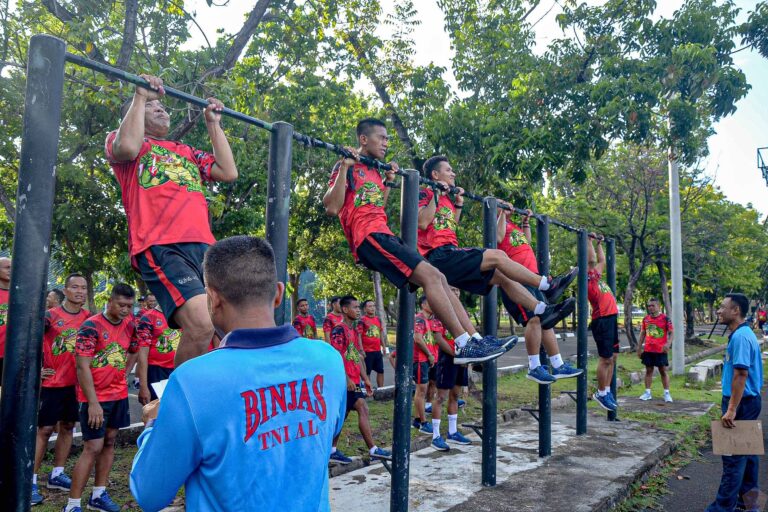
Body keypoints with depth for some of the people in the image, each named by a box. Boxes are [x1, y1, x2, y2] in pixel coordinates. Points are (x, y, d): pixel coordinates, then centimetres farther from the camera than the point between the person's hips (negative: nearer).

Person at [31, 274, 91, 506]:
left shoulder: (89, 317, 3)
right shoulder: (50, 315, -10)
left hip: (76, 381, 4)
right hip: (52, 381, -4)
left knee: (67, 426, 11)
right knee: (44, 429, -1)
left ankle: (56, 475, 24)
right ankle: (31, 480, 8)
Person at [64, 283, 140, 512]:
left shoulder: (129, 325, 3)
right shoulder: (91, 326, -17)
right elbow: (82, 367, -19)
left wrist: (121, 373, 9)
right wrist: (93, 402, -22)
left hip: (119, 395, 7)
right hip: (95, 398, -6)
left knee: (109, 442, 12)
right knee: (93, 448, -7)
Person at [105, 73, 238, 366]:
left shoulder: (187, 153, 33)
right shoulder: (120, 140, 18)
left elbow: (229, 173, 21)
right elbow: (128, 148, -7)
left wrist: (213, 125, 28)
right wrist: (141, 95, 4)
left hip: (203, 246, 6)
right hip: (160, 247, -6)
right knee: (202, 325, -27)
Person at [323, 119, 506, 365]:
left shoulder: (373, 170, 23)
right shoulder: (347, 167, 0)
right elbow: (331, 208, -13)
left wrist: (388, 181, 25)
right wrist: (345, 167, -15)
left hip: (384, 235, 9)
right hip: (369, 236, -9)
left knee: (438, 278, 1)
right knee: (430, 275, -21)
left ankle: (475, 339, 0)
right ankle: (464, 345, -20)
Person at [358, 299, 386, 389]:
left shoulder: (378, 319, 11)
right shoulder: (362, 320, -10)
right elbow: (358, 336, -12)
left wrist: (384, 346, 16)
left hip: (378, 350, 7)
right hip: (367, 351, -7)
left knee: (381, 371, 12)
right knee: (367, 372, 3)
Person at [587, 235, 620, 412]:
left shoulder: (596, 276, 17)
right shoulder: (588, 278, -6)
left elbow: (601, 260, 31)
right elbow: (591, 259, -14)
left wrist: (599, 244, 34)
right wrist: (590, 241, -8)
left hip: (611, 319, 9)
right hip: (601, 321, -9)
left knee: (612, 358, 11)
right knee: (605, 358, -6)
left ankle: (607, 390, 19)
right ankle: (601, 393, 3)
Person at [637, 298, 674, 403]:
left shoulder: (665, 318, -4)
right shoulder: (646, 319, 8)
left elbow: (671, 333, -5)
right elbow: (642, 334, 14)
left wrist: (668, 344, -21)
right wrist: (639, 348, 12)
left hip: (661, 350, -4)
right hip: (648, 350, 4)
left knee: (663, 371, 2)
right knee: (648, 370, 8)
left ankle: (667, 393, 10)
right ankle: (647, 392, 14)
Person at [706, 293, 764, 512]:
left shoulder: (740, 337, -20)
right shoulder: (743, 334, 12)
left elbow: (741, 374, -26)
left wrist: (731, 409, -26)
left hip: (741, 403, -10)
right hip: (748, 402, 10)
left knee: (733, 456, -3)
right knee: (747, 452, 17)